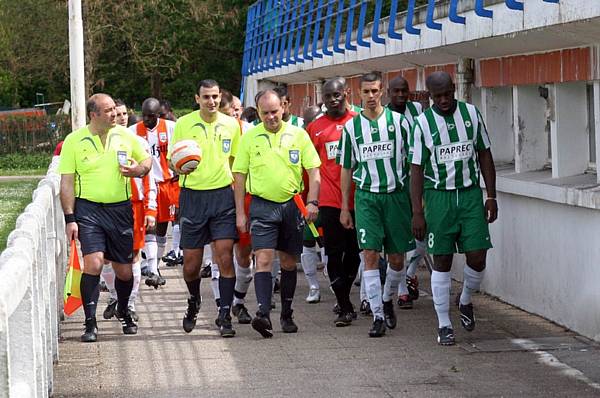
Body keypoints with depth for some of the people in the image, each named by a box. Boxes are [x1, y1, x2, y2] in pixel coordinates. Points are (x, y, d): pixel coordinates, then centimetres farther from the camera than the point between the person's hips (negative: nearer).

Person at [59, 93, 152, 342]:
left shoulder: (125, 136, 5)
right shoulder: (74, 141, -3)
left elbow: (147, 161, 18)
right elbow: (67, 182, -2)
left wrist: (138, 170, -6)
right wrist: (70, 218, -8)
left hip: (120, 209, 3)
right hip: (88, 209, -3)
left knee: (124, 270, 8)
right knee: (93, 262, -19)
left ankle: (123, 312, 35)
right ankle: (90, 323, -10)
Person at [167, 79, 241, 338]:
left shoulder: (231, 125, 6)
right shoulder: (183, 124, 1)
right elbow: (173, 162, 5)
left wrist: (239, 197, 9)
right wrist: (181, 168, -19)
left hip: (223, 194, 0)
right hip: (193, 195, 0)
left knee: (225, 256, -10)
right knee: (191, 262, 5)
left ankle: (225, 315, -5)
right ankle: (194, 302, 34)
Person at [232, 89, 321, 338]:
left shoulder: (298, 135, 2)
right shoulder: (249, 138, 1)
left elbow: (313, 171, 4)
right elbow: (240, 177, 5)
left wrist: (312, 202, -9)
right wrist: (240, 213, 1)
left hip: (292, 205, 2)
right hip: (262, 205, -2)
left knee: (288, 262, 10)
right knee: (263, 259, -14)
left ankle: (286, 315, 21)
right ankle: (263, 314, -24)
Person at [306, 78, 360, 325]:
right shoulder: (315, 128, 6)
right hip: (329, 200, -1)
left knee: (353, 251, 9)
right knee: (334, 253, -5)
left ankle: (344, 297, 28)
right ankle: (345, 307, -2)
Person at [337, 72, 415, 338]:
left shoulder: (398, 121, 1)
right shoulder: (351, 127, 5)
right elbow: (346, 169, 11)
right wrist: (344, 207, 9)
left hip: (396, 194, 0)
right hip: (366, 196, 0)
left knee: (397, 258, 5)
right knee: (370, 255, -10)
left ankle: (388, 300, 31)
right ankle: (378, 315, -8)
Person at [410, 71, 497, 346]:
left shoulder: (471, 114, 3)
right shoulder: (422, 123, -5)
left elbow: (485, 155, 10)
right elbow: (416, 168, -4)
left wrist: (491, 196, 4)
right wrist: (417, 212, -8)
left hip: (470, 194, 2)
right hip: (438, 197, -2)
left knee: (477, 257, -4)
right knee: (442, 261, 1)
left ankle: (466, 301, 26)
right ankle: (444, 325, 10)